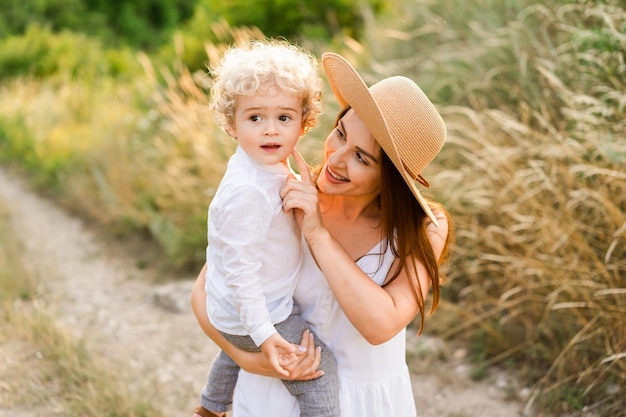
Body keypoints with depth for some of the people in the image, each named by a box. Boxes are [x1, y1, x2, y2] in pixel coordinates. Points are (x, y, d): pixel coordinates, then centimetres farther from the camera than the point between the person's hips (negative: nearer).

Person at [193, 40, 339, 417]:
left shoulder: (271, 167, -4)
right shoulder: (246, 191, -34)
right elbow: (241, 269, -31)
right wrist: (263, 333, -28)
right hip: (255, 313, -10)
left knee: (238, 350, 36)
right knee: (322, 372, -8)